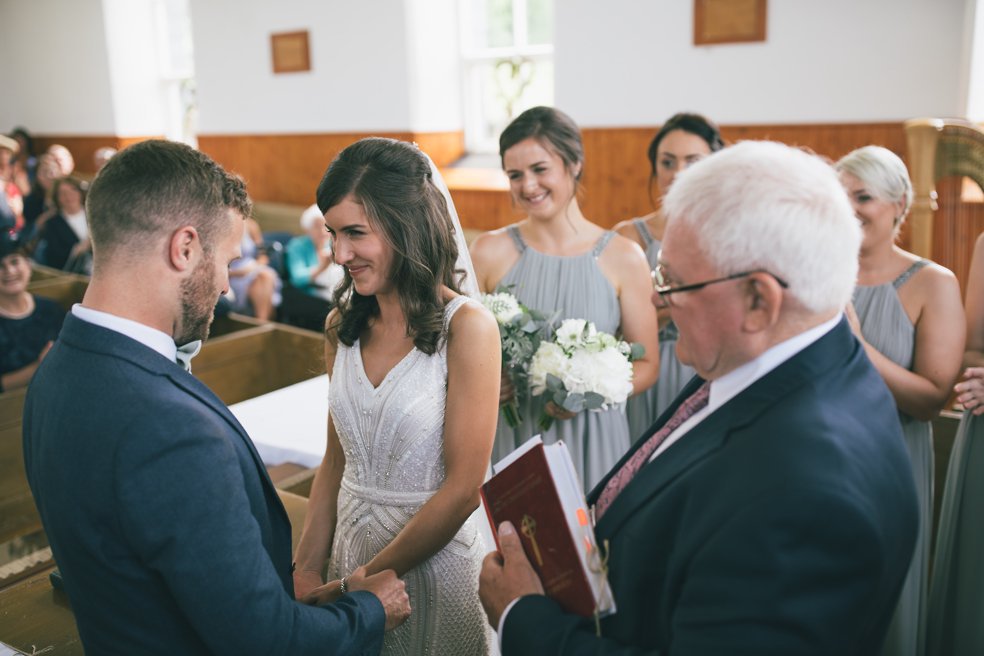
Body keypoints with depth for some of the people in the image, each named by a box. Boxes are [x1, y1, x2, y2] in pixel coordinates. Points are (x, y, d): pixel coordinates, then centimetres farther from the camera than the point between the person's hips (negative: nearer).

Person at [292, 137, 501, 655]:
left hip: (434, 559, -5)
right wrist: (305, 571, -3)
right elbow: (336, 461, 6)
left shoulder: (467, 327, -18)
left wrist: (364, 582, -14)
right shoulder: (343, 325, 0)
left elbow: (462, 488, -17)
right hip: (350, 549, 5)